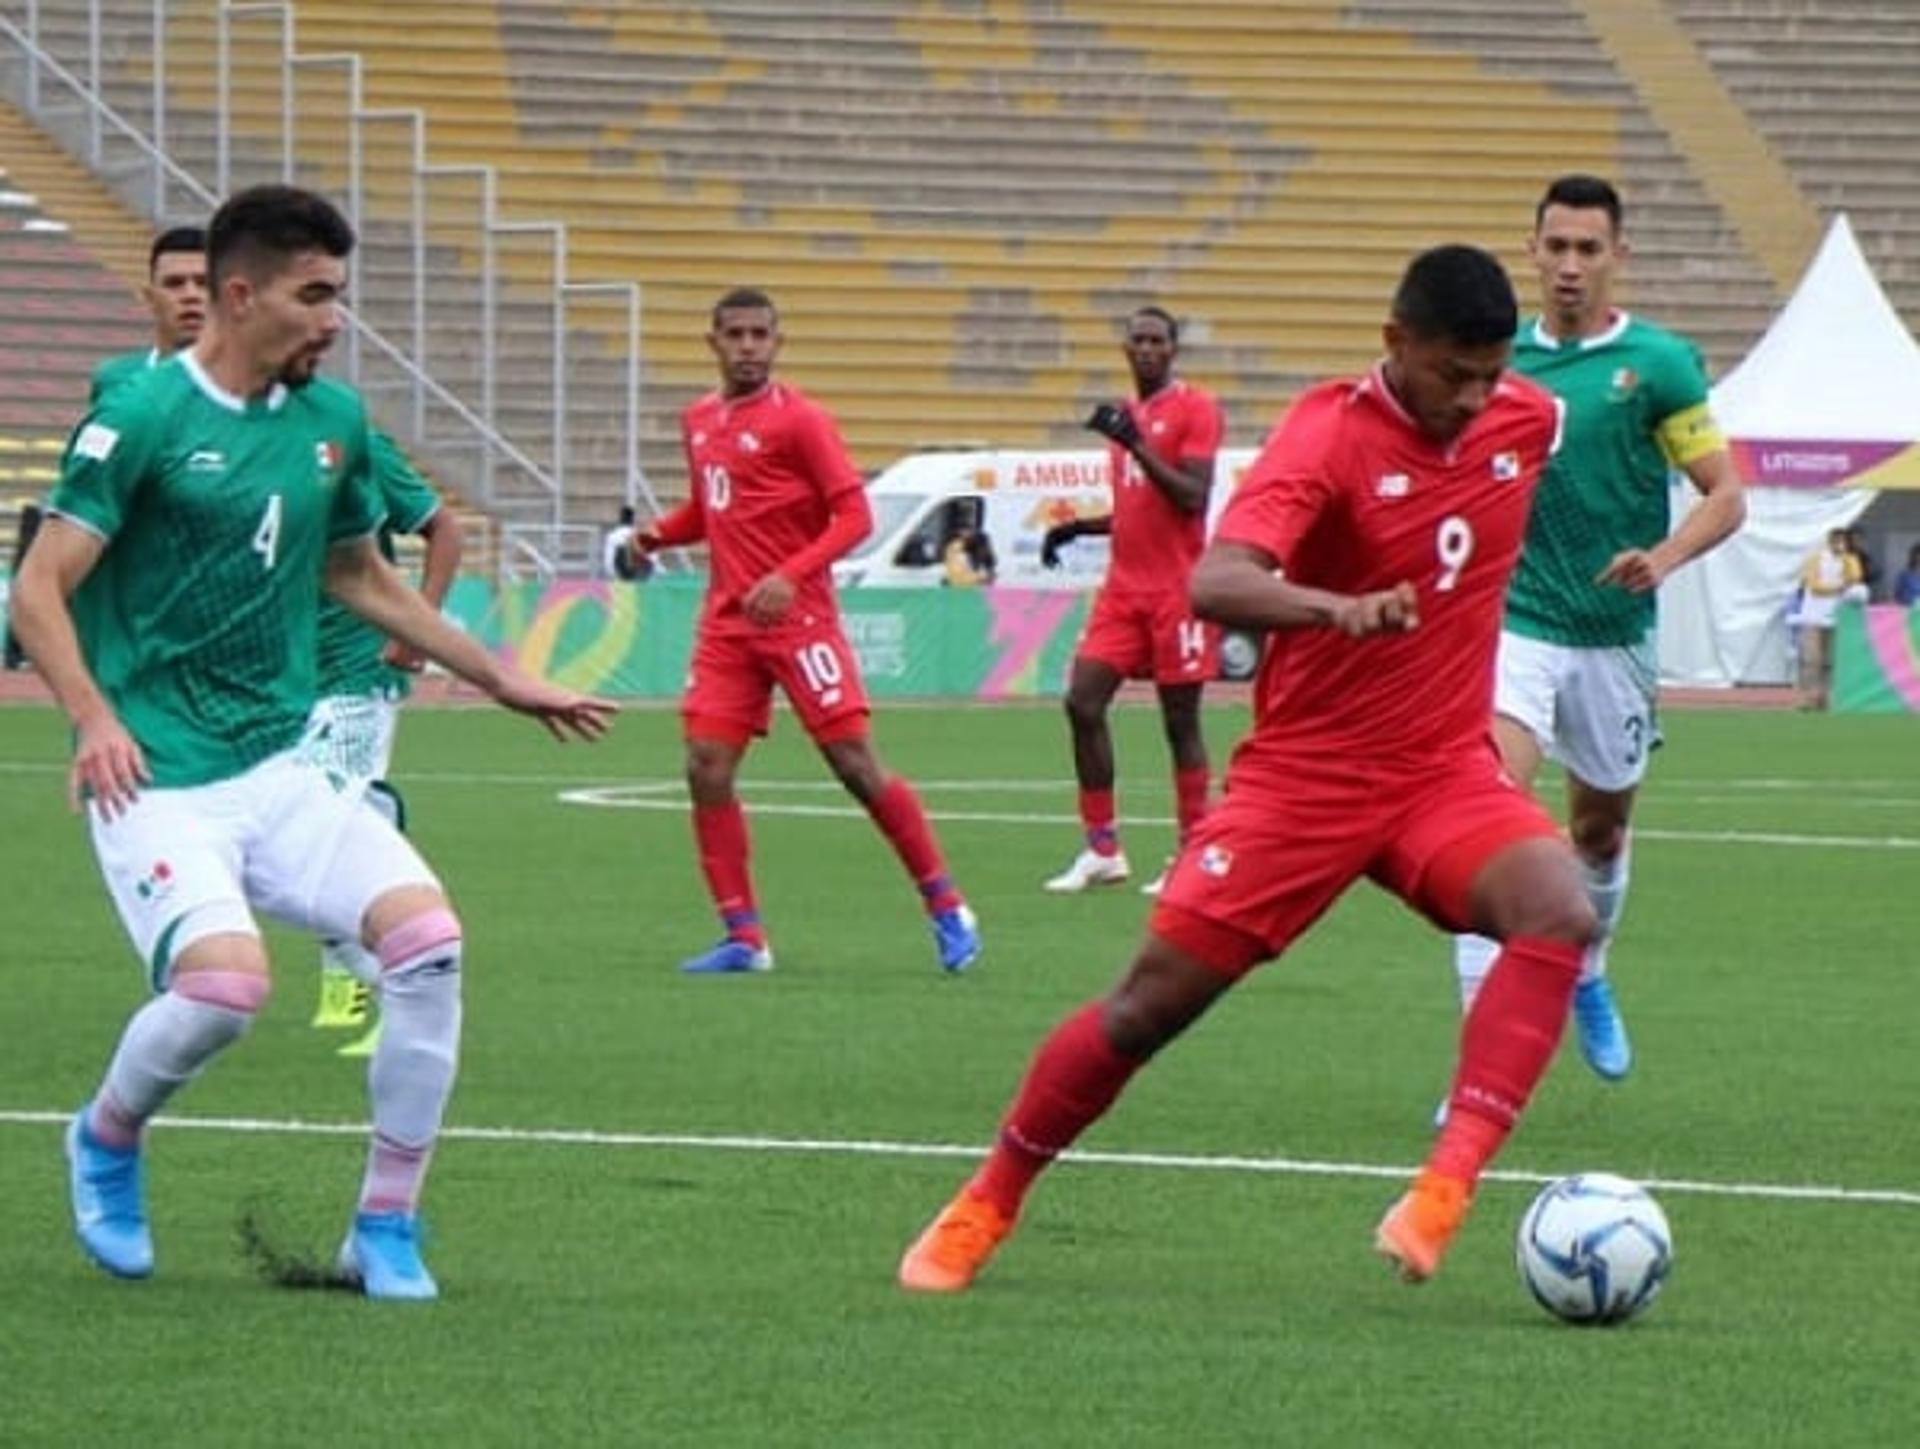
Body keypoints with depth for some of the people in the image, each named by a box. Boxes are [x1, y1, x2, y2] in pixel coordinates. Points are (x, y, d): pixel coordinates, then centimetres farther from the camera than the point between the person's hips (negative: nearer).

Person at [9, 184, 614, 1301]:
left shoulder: (334, 420, 9)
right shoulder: (141, 418, -10)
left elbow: (361, 579, 25)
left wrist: (503, 681, 25)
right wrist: (96, 720, -25)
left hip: (279, 771, 6)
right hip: (156, 782, -6)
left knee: (427, 933, -16)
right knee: (227, 981, -28)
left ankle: (387, 1227, -2)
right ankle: (107, 1140, 6)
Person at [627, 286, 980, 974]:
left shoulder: (799, 419, -7)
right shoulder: (699, 421, 13)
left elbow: (854, 515, -11)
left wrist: (790, 576, -24)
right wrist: (654, 535, 5)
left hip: (796, 616, -6)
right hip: (727, 623, 6)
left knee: (855, 762, -7)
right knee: (706, 768, -5)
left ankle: (946, 908, 6)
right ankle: (743, 937, 3)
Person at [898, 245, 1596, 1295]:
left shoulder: (1528, 421, -2)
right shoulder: (1331, 434, -19)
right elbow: (1214, 584, -36)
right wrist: (1338, 608, -53)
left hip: (1445, 772, 3)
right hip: (1305, 772, -3)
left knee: (1559, 913, -27)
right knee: (1152, 1002, -1)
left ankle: (1442, 1196, -31)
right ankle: (984, 1208, 21)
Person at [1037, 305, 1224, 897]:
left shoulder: (1195, 409, -6)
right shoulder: (1126, 415, 17)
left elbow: (1191, 498, -16)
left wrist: (1135, 445, -23)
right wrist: (1077, 528, 13)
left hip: (1176, 589, -7)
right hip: (1124, 585, 7)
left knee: (1180, 720, -2)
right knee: (1083, 701, -3)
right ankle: (1101, 850, 3)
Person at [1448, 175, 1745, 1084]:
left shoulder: (1659, 362, -5)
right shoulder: (1499, 361, 2)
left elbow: (1725, 495, -6)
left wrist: (1663, 558, -23)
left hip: (1615, 635, 1)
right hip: (1514, 624, 0)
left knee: (1600, 831, 19)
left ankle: (1585, 976, 50)